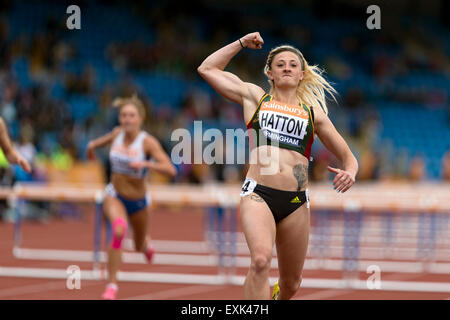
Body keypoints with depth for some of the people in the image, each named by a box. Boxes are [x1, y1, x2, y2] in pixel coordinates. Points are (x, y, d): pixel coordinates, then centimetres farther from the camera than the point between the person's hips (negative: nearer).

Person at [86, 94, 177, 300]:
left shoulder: (148, 142, -21)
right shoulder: (117, 134, -8)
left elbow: (170, 170, -31)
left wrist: (145, 164, -42)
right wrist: (94, 144, 6)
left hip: (138, 201, 0)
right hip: (115, 196, 0)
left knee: (140, 247, 20)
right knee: (119, 231, -32)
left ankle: (146, 244, 62)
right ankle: (112, 284, -25)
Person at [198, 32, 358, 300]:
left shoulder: (313, 112, 18)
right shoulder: (254, 97, 16)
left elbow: (348, 156, 19)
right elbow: (207, 69, 21)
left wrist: (350, 173, -4)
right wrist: (241, 43, 23)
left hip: (296, 201, 3)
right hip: (258, 195, -3)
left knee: (291, 284, 10)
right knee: (261, 259, -30)